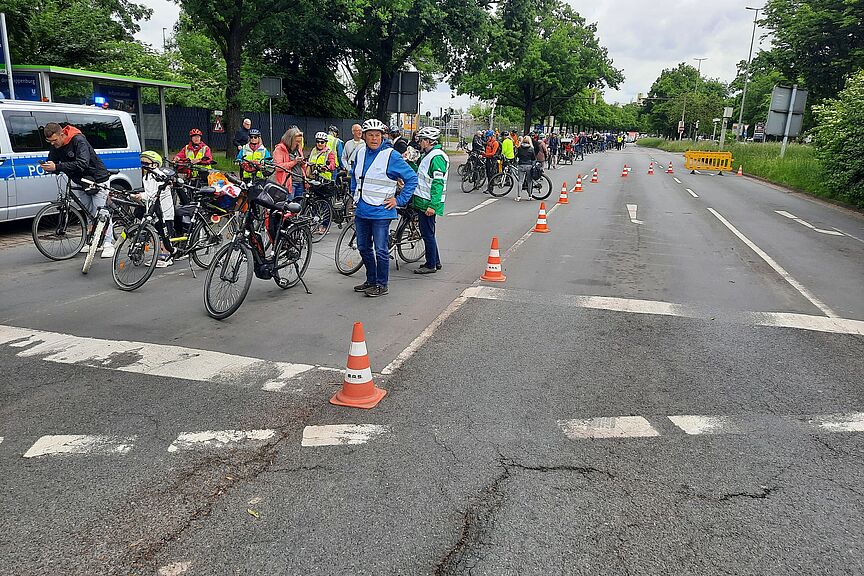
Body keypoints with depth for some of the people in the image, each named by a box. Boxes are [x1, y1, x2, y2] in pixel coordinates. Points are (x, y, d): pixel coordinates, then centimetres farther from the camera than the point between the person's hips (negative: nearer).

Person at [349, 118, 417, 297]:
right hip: (361, 210, 7)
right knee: (364, 248, 16)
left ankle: (382, 285, 13)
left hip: (380, 212, -7)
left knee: (381, 250, 0)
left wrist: (399, 200, -10)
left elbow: (412, 178, -9)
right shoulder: (360, 153, 8)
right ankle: (371, 280, 31)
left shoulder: (391, 155, -11)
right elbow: (353, 175, 27)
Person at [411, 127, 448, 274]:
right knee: (427, 232, 17)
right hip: (423, 201, 10)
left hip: (429, 203, -10)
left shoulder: (437, 157, -17)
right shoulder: (428, 155, 16)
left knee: (427, 233, -4)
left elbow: (438, 183, -23)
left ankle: (431, 265, 5)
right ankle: (435, 261, 27)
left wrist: (433, 205, -26)